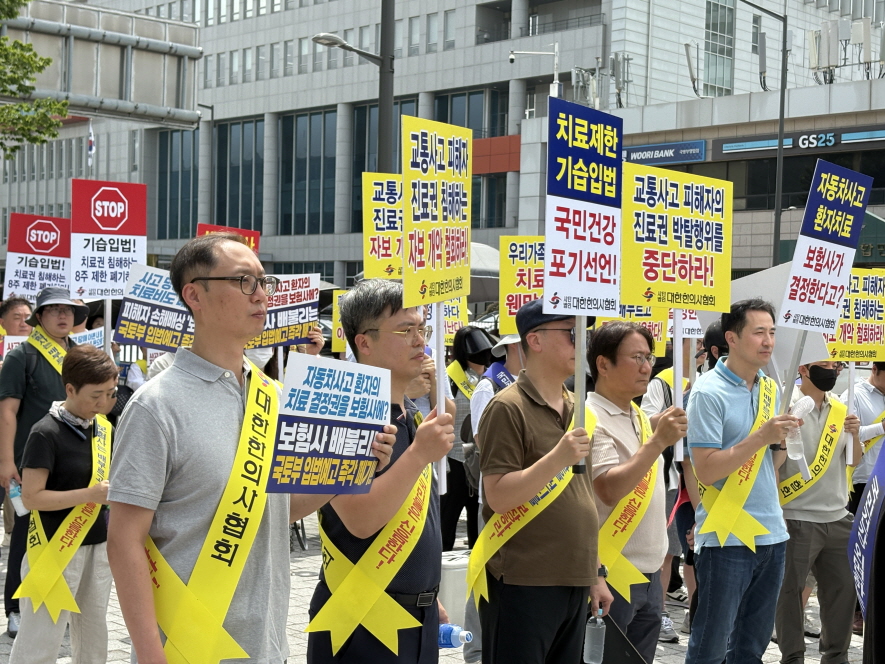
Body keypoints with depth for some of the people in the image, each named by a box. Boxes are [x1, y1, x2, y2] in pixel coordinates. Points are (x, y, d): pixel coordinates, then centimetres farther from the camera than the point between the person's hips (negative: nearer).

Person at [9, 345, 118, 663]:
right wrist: (91, 495, -24)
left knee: (93, 633, 15)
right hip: (59, 548, -7)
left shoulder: (102, 426, 5)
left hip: (99, 544, 7)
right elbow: (31, 497, -18)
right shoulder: (46, 433, -16)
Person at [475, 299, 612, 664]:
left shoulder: (576, 408, 12)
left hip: (573, 580, 7)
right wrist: (558, 458, -26)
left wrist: (594, 574, 16)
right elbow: (498, 498, -16)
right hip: (522, 584, -7)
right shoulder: (508, 408, -10)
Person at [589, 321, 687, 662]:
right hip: (611, 579, -8)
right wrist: (658, 442, -28)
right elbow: (609, 490, -25)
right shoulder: (590, 420, -13)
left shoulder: (641, 418, 13)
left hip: (648, 576, 8)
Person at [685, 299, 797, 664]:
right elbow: (705, 470, -17)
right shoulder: (708, 392, -12)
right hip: (726, 537, -7)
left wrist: (780, 441, -4)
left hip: (771, 534, 7)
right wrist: (761, 436, -20)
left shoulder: (769, 388, 10)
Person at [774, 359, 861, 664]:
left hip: (838, 517, 6)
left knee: (843, 587, 12)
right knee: (790, 590, 2)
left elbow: (855, 460, 13)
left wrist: (855, 435, -5)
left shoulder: (840, 408, 8)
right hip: (797, 519, -6)